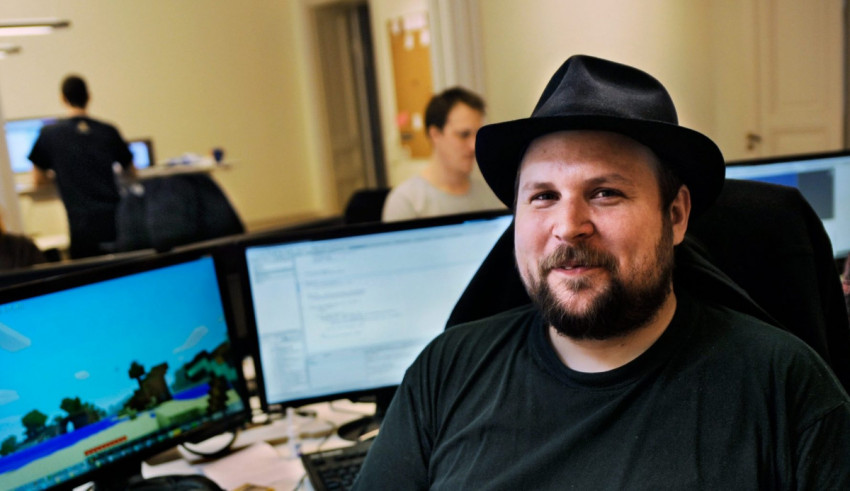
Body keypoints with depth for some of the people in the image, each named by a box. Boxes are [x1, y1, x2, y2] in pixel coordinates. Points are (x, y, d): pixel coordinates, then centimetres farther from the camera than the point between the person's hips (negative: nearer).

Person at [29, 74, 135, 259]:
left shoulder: (49, 134, 2)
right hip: (115, 220, 2)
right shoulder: (109, 131, 7)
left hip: (82, 225, -2)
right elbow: (131, 173, 19)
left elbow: (38, 180, 10)